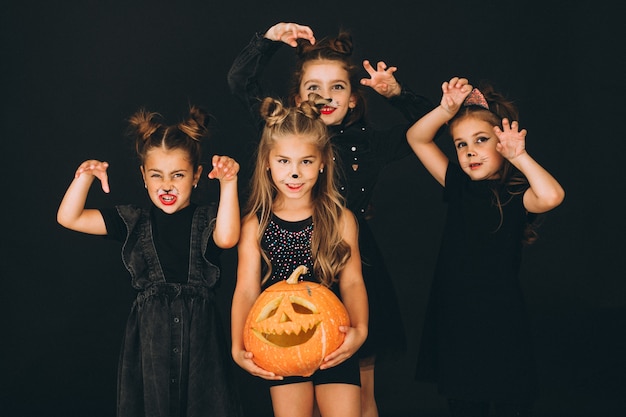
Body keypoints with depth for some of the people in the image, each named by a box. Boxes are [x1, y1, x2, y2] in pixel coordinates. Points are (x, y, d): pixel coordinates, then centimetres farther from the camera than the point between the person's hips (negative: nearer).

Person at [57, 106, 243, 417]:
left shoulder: (207, 219, 1)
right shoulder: (135, 222, 7)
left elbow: (226, 237, -24)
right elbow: (69, 218, 4)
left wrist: (228, 182, -27)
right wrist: (85, 177, -10)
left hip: (199, 333, -1)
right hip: (149, 332, 2)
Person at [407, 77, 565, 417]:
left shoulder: (515, 195, -8)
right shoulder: (459, 186, 6)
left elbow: (551, 196, -32)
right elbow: (416, 138, 6)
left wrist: (519, 156, -20)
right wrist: (447, 109, -10)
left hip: (501, 326, -4)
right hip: (454, 324, 5)